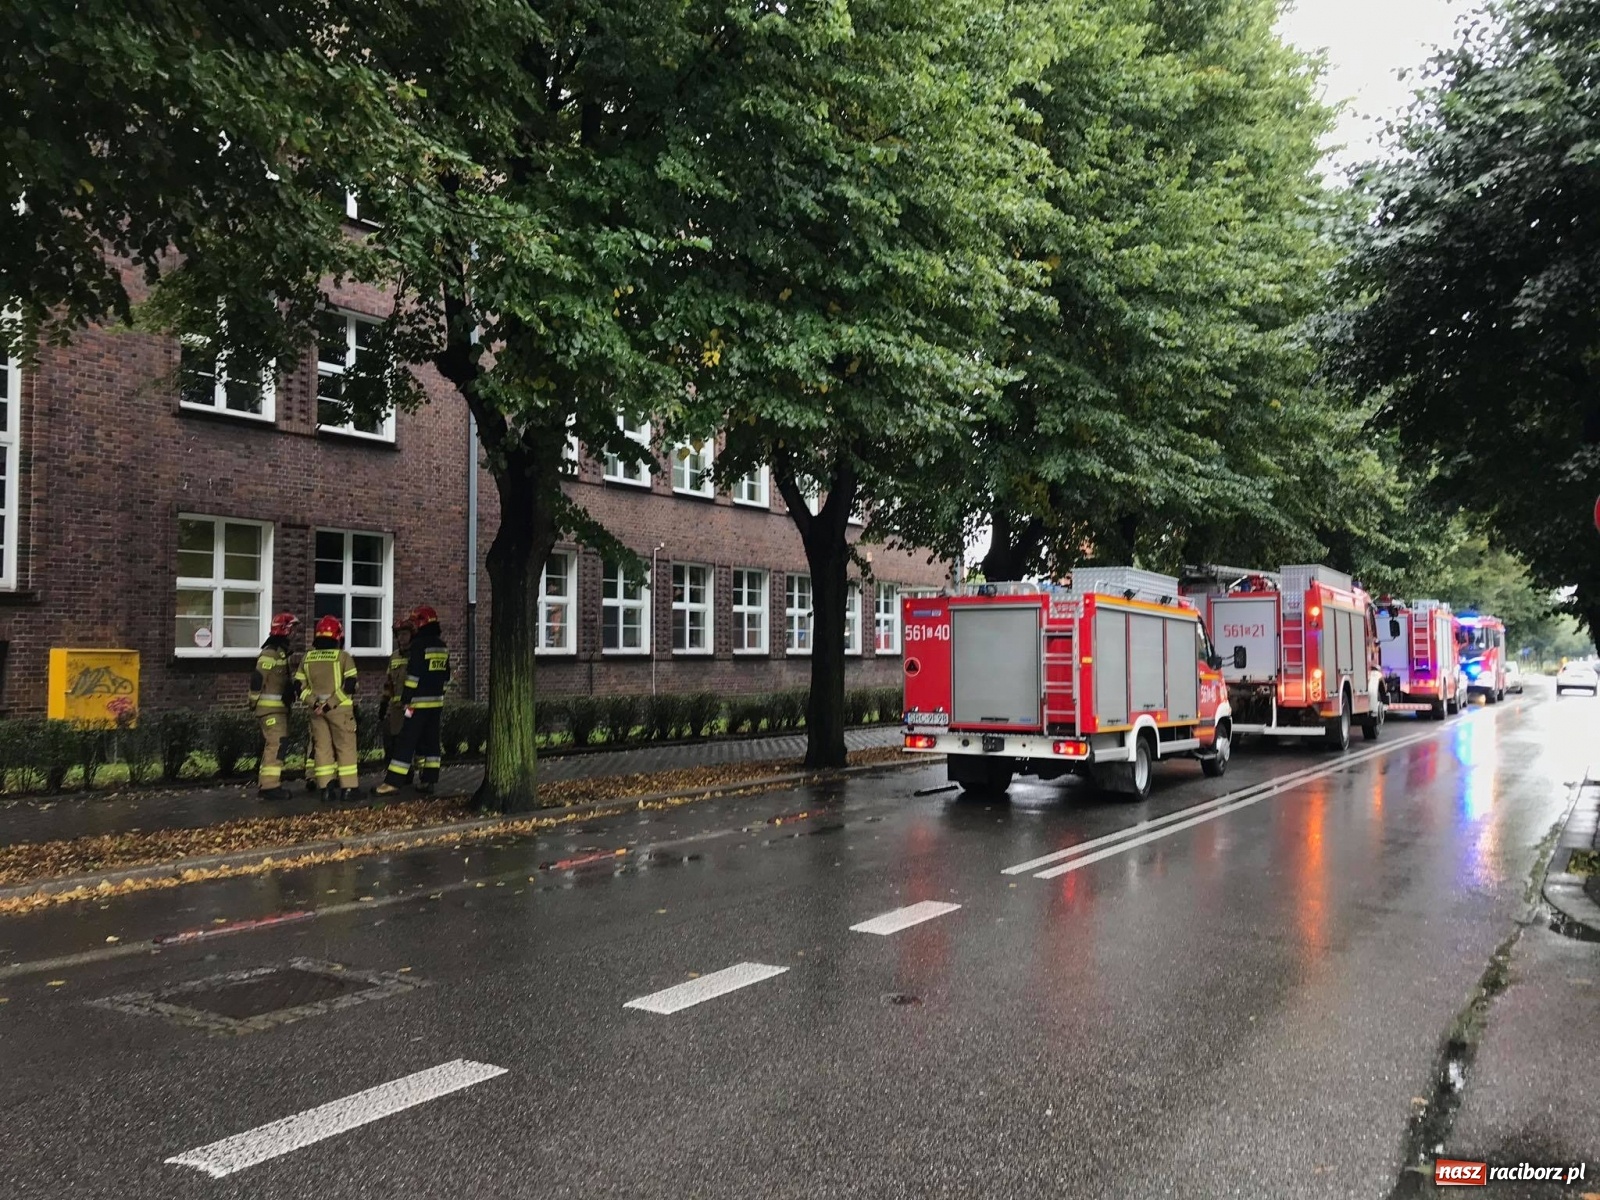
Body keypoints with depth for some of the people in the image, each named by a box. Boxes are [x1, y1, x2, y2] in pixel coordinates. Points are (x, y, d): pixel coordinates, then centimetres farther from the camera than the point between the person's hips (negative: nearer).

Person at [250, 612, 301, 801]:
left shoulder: (284, 652, 17)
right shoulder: (270, 653, -15)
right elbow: (257, 678, -18)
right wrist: (255, 702, -15)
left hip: (280, 707, 10)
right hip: (270, 707, -10)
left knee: (273, 744, 13)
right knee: (275, 744, -14)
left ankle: (264, 784, 20)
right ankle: (269, 786, -15)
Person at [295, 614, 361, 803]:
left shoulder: (307, 658, 6)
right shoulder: (343, 656, -7)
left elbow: (300, 686, 3)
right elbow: (349, 686, -14)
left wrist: (315, 703, -6)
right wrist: (330, 705, -13)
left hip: (316, 710, 4)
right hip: (340, 709, -4)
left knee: (322, 747, 9)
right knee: (345, 747, 2)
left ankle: (326, 787, 8)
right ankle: (348, 787, 1)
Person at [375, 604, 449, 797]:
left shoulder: (419, 645, -13)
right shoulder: (442, 647, 11)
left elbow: (413, 675, -16)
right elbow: (445, 676, 17)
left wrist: (405, 699, -11)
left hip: (419, 702, -7)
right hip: (436, 702, 7)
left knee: (407, 741, -6)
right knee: (431, 741, 10)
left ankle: (393, 782, -5)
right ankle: (429, 781, 9)